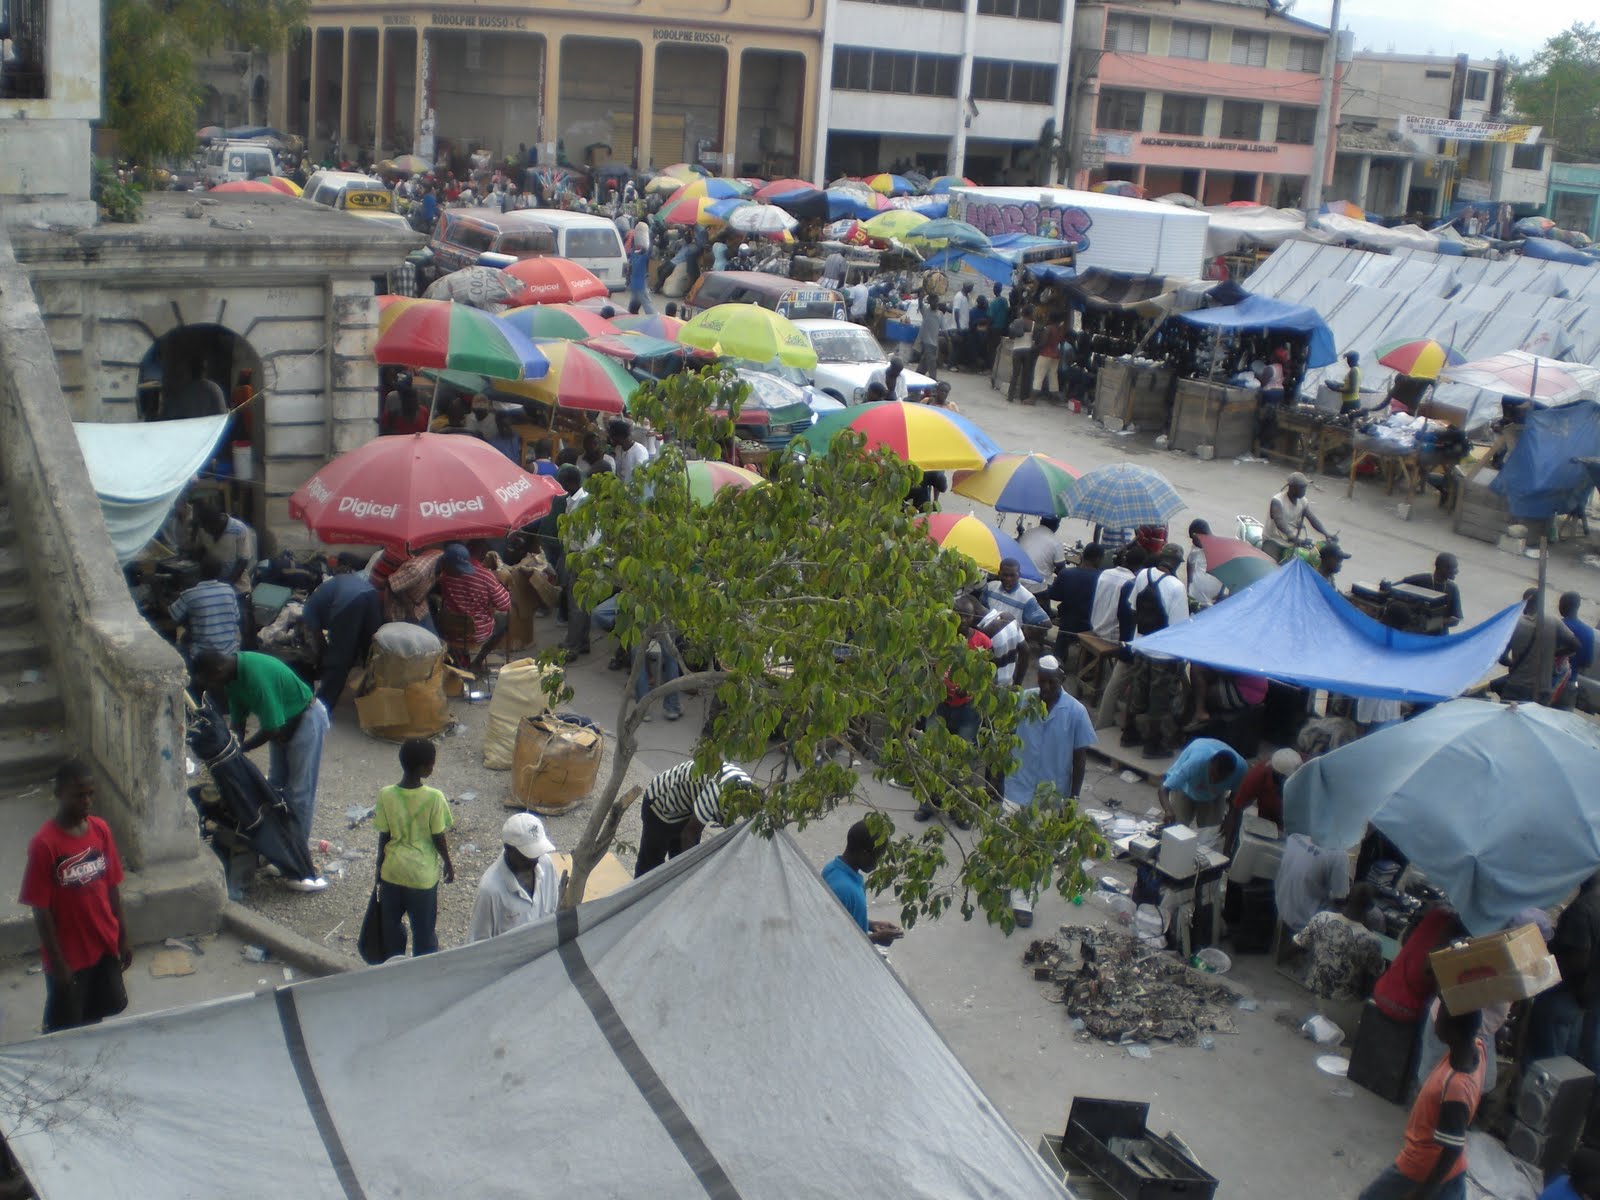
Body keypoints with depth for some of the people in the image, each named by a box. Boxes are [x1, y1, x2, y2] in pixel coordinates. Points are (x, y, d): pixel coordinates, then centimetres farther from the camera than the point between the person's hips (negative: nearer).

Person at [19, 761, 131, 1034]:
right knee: (64, 1029, 11)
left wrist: (122, 938, 8)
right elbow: (41, 910, -17)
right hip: (69, 953, -5)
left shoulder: (101, 830, -4)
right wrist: (57, 962, -15)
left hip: (104, 945, 5)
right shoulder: (44, 844, -22)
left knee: (97, 1015, 22)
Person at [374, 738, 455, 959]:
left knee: (392, 924, 20)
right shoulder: (434, 798, -19)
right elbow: (438, 838, -10)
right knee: (424, 928, 15)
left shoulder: (386, 796, -13)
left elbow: (383, 838, -5)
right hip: (424, 874, -2)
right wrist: (448, 864, 7)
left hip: (392, 872, 2)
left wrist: (380, 870, 10)